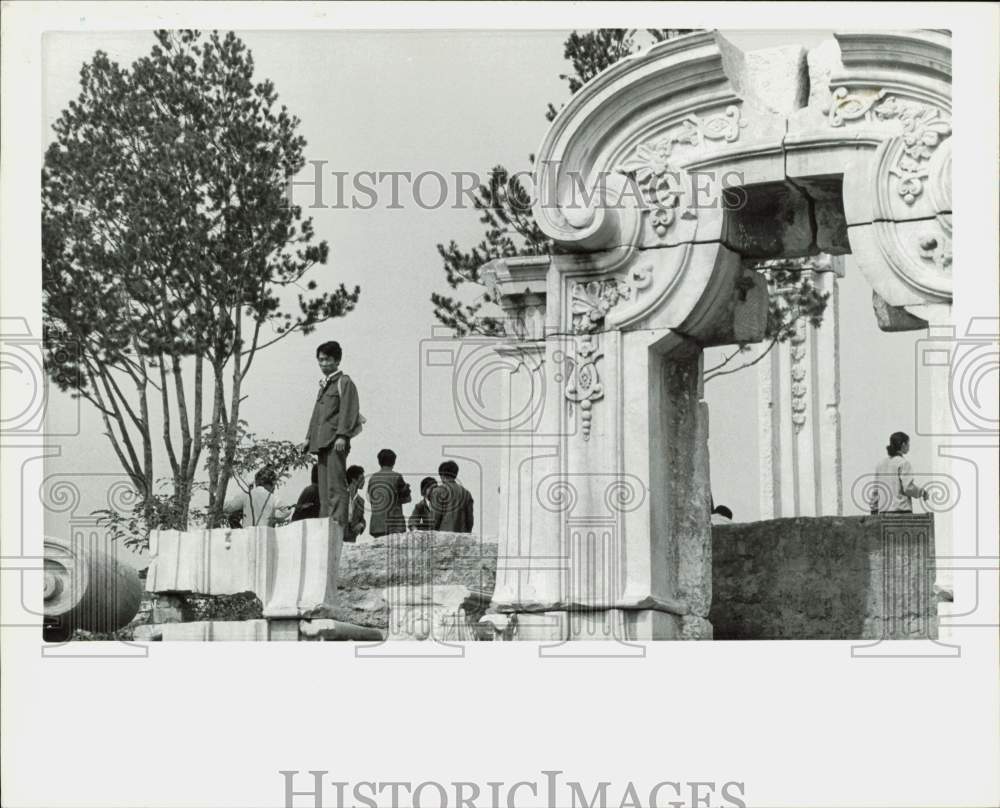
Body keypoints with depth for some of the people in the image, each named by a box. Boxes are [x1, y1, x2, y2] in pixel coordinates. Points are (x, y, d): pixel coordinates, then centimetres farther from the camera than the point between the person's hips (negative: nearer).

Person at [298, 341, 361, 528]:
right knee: (324, 485, 7)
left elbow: (348, 411, -11)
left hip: (336, 442, -9)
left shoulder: (344, 382, -1)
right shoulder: (323, 385, 24)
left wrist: (342, 435, -21)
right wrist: (309, 438, 19)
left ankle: (339, 522, -20)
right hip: (322, 442, 9)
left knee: (336, 484, -15)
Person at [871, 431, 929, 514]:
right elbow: (908, 487, -13)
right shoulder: (903, 463, -7)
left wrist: (874, 511, 18)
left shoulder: (881, 463, 12)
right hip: (901, 510, -7)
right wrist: (923, 492, 5)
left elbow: (875, 490, 14)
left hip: (883, 511, 7)